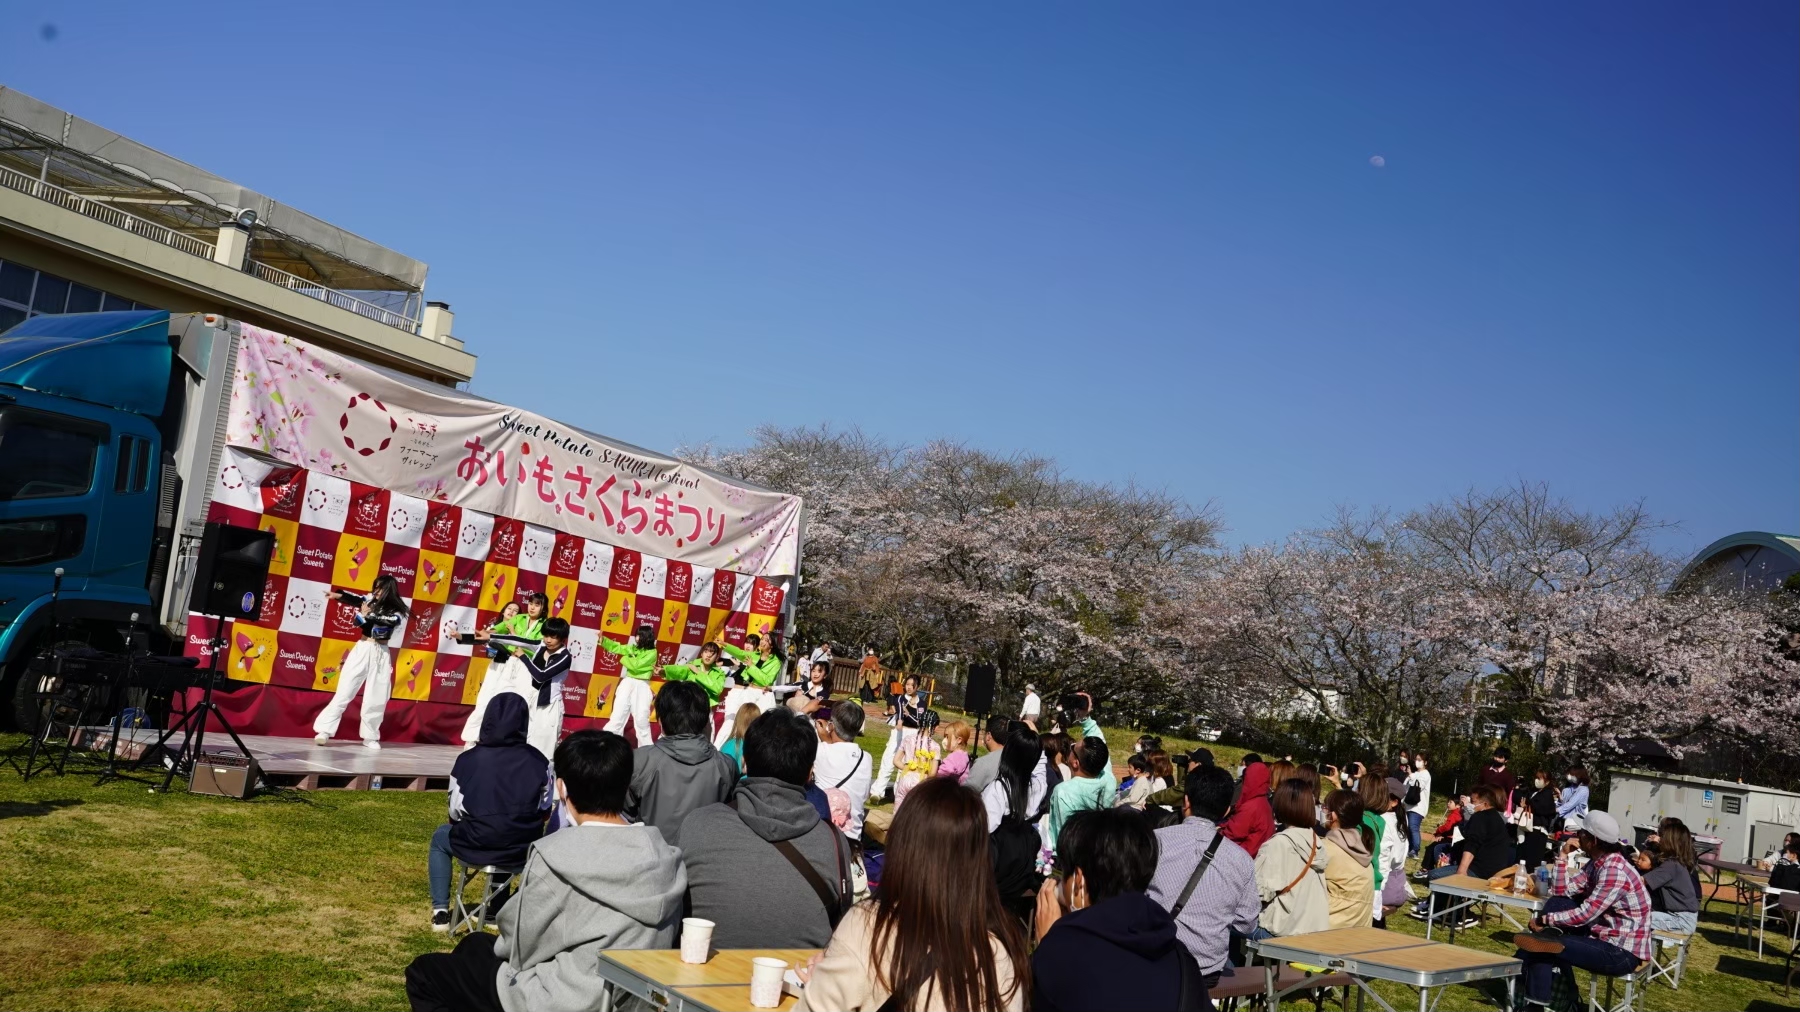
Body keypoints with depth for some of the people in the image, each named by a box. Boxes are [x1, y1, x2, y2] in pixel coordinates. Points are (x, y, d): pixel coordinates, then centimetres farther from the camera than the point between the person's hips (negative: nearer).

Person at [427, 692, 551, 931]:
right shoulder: (538, 761, -4)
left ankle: (440, 913, 27)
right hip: (523, 848, 1)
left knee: (441, 837, 31)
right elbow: (545, 810, 5)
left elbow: (455, 812, 2)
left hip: (476, 845, -1)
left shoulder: (467, 759, -6)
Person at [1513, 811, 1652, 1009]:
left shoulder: (1615, 870, -23)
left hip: (1623, 951, -9)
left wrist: (1544, 920, -18)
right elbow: (1560, 890, 8)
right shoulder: (1597, 863, 6)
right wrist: (1564, 855, 1)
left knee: (1546, 945, -17)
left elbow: (1586, 914, -25)